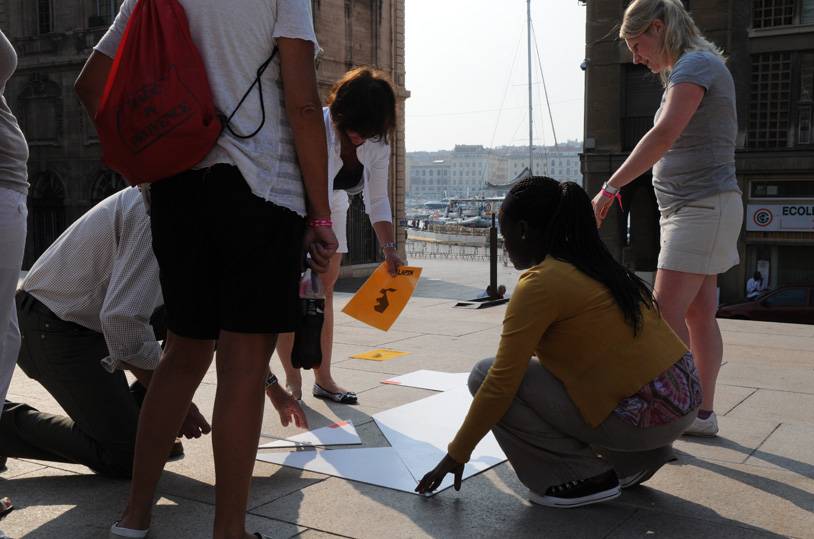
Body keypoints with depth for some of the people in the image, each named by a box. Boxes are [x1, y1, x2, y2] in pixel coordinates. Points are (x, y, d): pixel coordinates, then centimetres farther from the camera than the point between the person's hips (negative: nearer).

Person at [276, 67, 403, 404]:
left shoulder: (377, 144, -16)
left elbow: (378, 201, -9)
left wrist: (389, 248, -20)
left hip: (331, 207, 5)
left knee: (324, 290, 5)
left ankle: (323, 378, 11)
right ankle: (293, 381, -2)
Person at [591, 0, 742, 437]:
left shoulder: (695, 65, -13)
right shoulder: (690, 69, 19)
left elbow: (664, 134, -28)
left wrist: (610, 187, -29)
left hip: (702, 208, -10)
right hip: (691, 209, 10)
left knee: (665, 315, -11)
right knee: (698, 315, 11)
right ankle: (702, 413, 19)